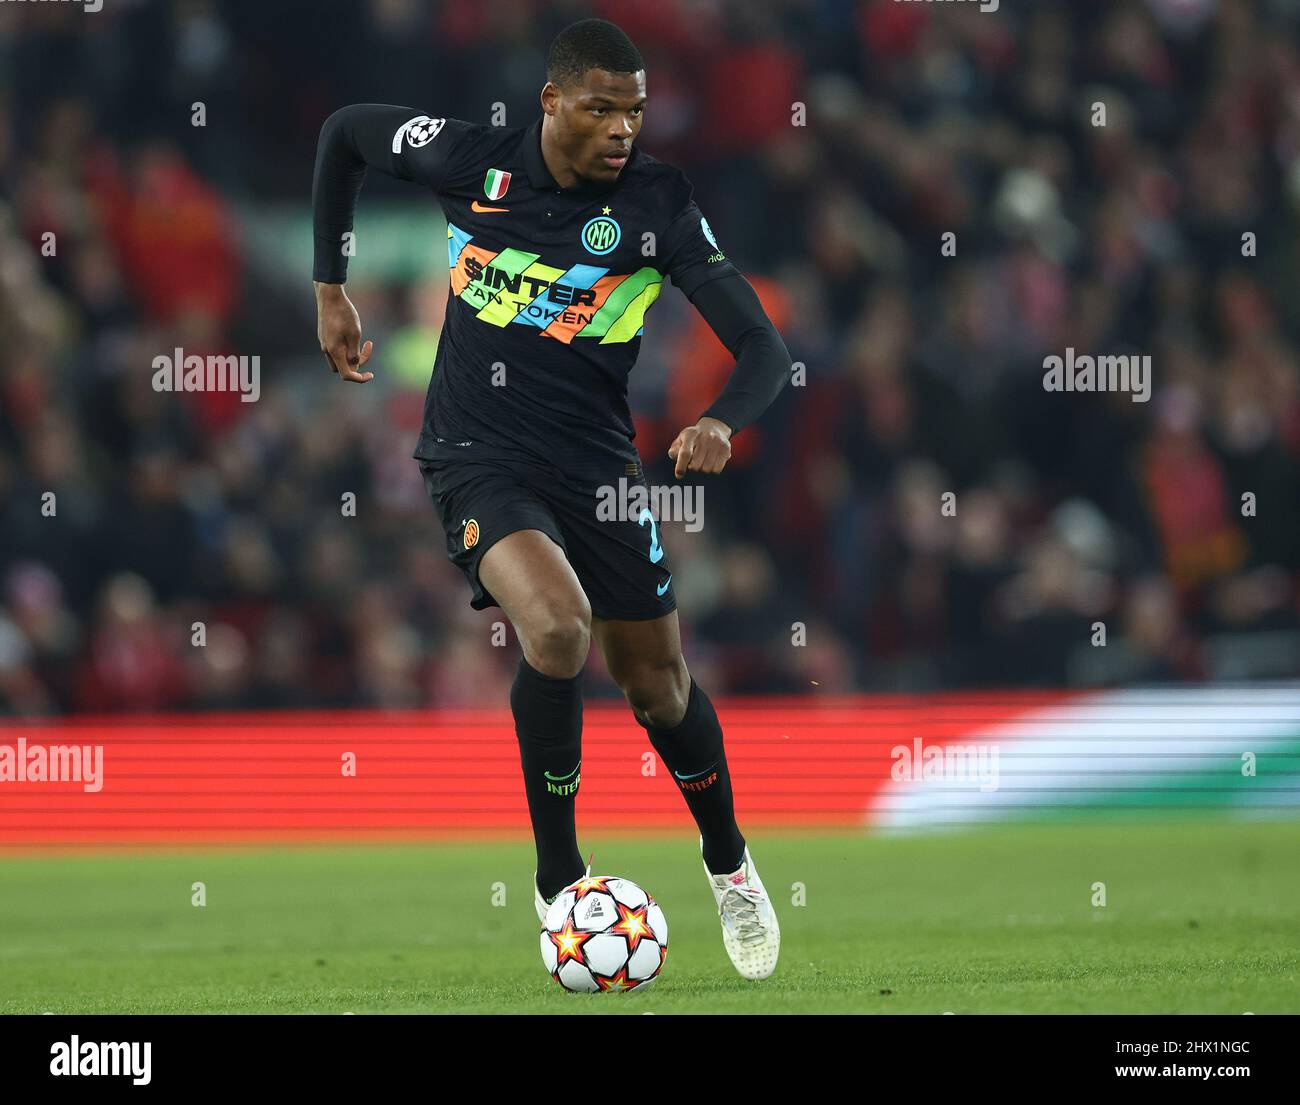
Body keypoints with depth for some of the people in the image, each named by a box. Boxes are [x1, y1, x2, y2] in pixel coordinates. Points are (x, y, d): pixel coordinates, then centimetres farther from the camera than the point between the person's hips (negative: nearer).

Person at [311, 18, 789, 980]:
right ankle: (558, 880, -12)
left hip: (596, 465, 2)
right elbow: (345, 131, 11)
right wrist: (331, 288, 12)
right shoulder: (471, 162, -9)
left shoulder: (657, 204, -11)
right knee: (557, 625, -28)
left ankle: (729, 864, 40)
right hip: (479, 461, -2)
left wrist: (723, 422, -34)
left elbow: (762, 346, -13)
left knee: (658, 685, 10)